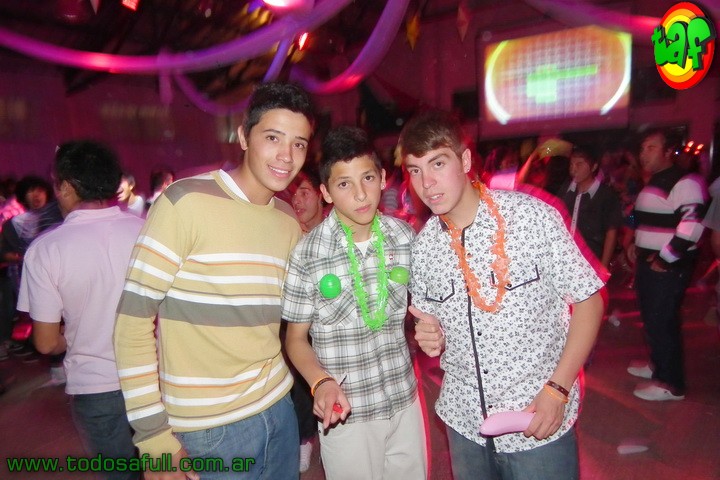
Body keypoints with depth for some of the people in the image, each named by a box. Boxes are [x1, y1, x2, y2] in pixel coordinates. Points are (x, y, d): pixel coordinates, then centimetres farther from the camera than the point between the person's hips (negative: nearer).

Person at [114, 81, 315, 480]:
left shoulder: (289, 221, 4)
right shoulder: (186, 202, -15)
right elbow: (132, 321, -14)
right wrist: (154, 438, -13)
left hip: (279, 412, 6)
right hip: (205, 433, -5)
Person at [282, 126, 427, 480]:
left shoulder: (405, 237, -6)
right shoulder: (307, 254, -17)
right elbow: (296, 338, -7)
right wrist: (321, 382, -23)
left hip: (405, 400, 4)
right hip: (347, 413, -3)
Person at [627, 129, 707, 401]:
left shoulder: (684, 182, -16)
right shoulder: (653, 182, 16)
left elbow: (692, 226, -25)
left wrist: (665, 258, -20)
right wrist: (637, 246, 17)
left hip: (669, 265, -9)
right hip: (648, 262, 10)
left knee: (661, 322, -4)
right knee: (651, 317, 19)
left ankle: (671, 384, 10)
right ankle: (659, 364, 37)